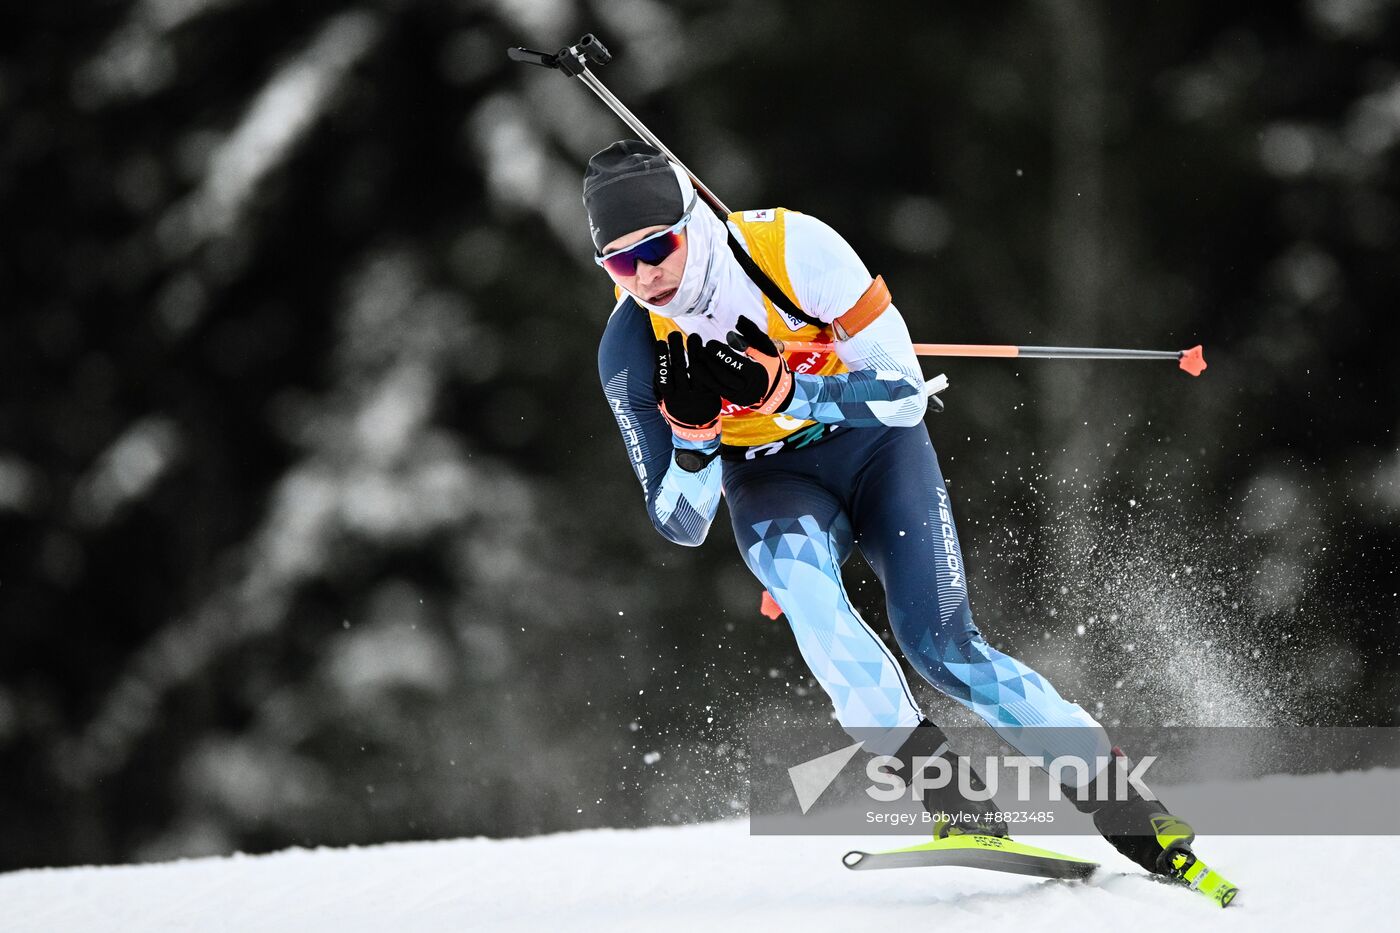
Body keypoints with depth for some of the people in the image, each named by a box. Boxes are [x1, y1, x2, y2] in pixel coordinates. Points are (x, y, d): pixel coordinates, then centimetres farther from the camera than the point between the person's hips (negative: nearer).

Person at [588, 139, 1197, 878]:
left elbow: (904, 393, -22)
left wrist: (783, 391, -36)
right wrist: (692, 433, -33)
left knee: (943, 648, -19)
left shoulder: (791, 248, -26)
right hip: (773, 479, 2)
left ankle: (1119, 799, -5)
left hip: (874, 440, -1)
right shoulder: (631, 348, -19)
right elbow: (682, 527, -14)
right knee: (794, 564, -34)